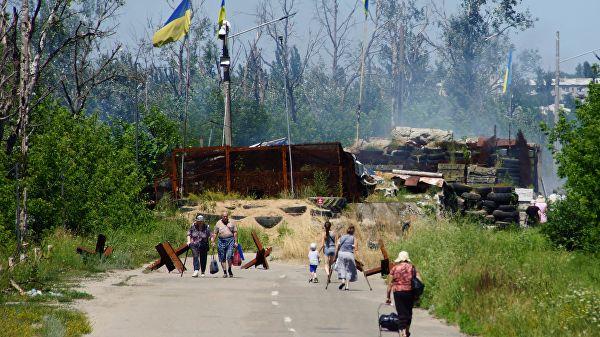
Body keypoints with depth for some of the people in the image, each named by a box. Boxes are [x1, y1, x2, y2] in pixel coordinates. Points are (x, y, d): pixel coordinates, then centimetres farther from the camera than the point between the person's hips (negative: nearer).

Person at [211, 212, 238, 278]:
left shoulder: (231, 223, 7)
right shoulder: (218, 223, 7)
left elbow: (235, 232, 8)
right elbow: (215, 233, 10)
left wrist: (235, 242, 1)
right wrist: (213, 242, 3)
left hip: (230, 240, -1)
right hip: (221, 241, 1)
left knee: (229, 256, -13)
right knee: (222, 258, 2)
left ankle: (229, 270, 6)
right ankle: (224, 272, 8)